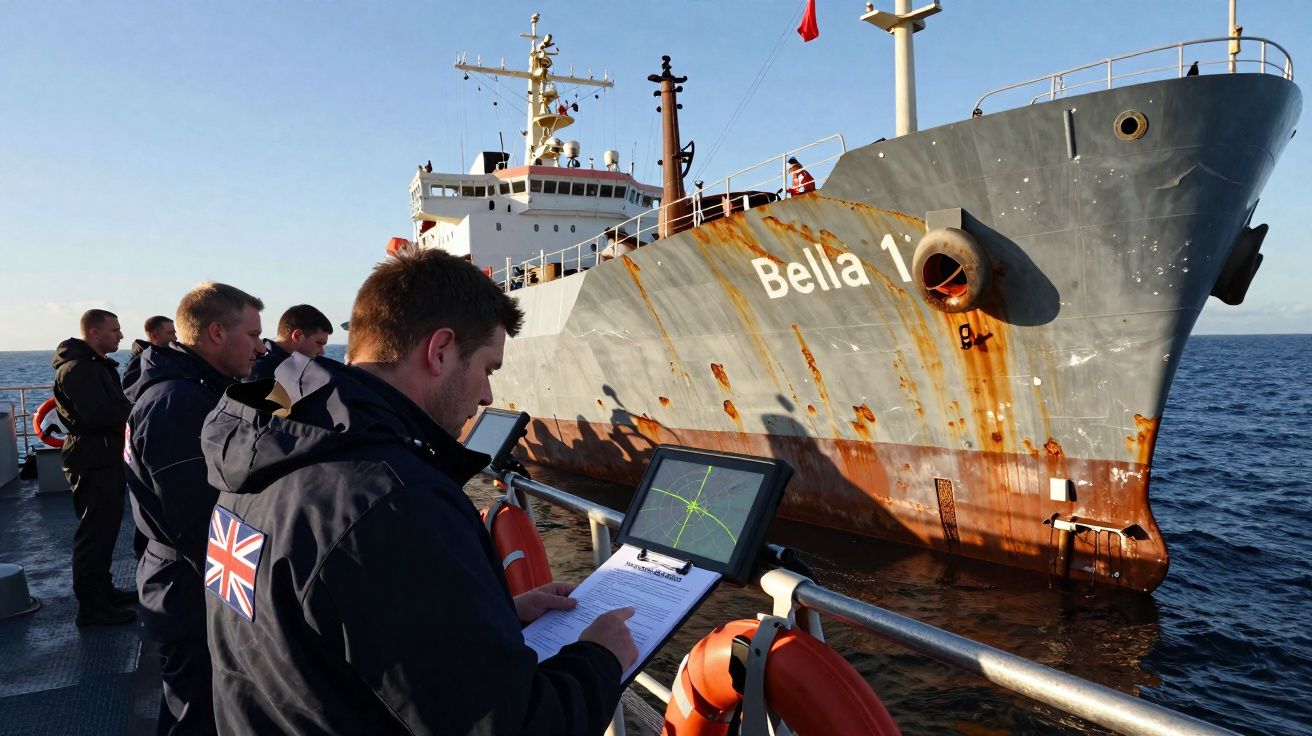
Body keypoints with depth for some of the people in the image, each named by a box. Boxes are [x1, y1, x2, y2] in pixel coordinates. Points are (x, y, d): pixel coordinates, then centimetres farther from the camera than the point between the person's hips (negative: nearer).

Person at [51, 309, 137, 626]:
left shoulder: (98, 365, 17)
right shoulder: (77, 368, -18)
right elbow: (99, 415, -27)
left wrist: (128, 409, -5)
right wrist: (135, 410, -14)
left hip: (107, 458, 10)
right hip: (93, 462, -10)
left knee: (106, 527, 18)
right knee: (94, 532, -5)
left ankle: (103, 590, 30)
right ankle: (91, 607, 2)